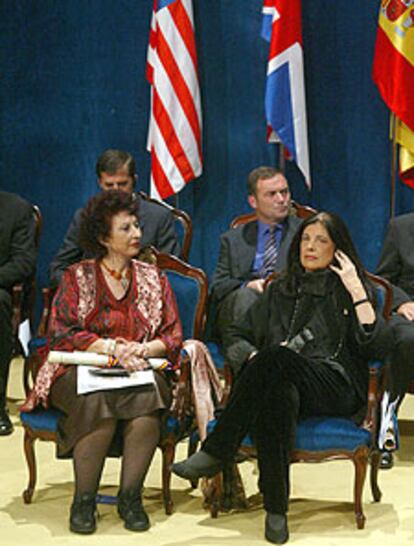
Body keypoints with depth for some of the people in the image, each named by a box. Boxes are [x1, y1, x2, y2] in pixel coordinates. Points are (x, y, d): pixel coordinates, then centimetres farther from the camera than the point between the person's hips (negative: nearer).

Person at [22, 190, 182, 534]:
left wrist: (143, 349, -13)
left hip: (140, 372, 2)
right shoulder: (77, 277, 7)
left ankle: (130, 496, -21)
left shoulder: (152, 278, 15)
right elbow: (62, 334, -4)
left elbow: (173, 337, 10)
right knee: (99, 402, -36)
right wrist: (112, 348, -18)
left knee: (147, 398, -33)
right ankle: (84, 499, -23)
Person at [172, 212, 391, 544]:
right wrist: (255, 358, -2)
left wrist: (357, 292, -4)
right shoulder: (280, 290, 27)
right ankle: (276, 508, -35)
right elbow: (238, 337, 20)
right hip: (282, 379, 3)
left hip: (337, 389, -3)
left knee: (278, 354, -35)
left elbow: (378, 346, 0)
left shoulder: (350, 290, 17)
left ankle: (217, 451, -34)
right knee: (278, 394, -38)